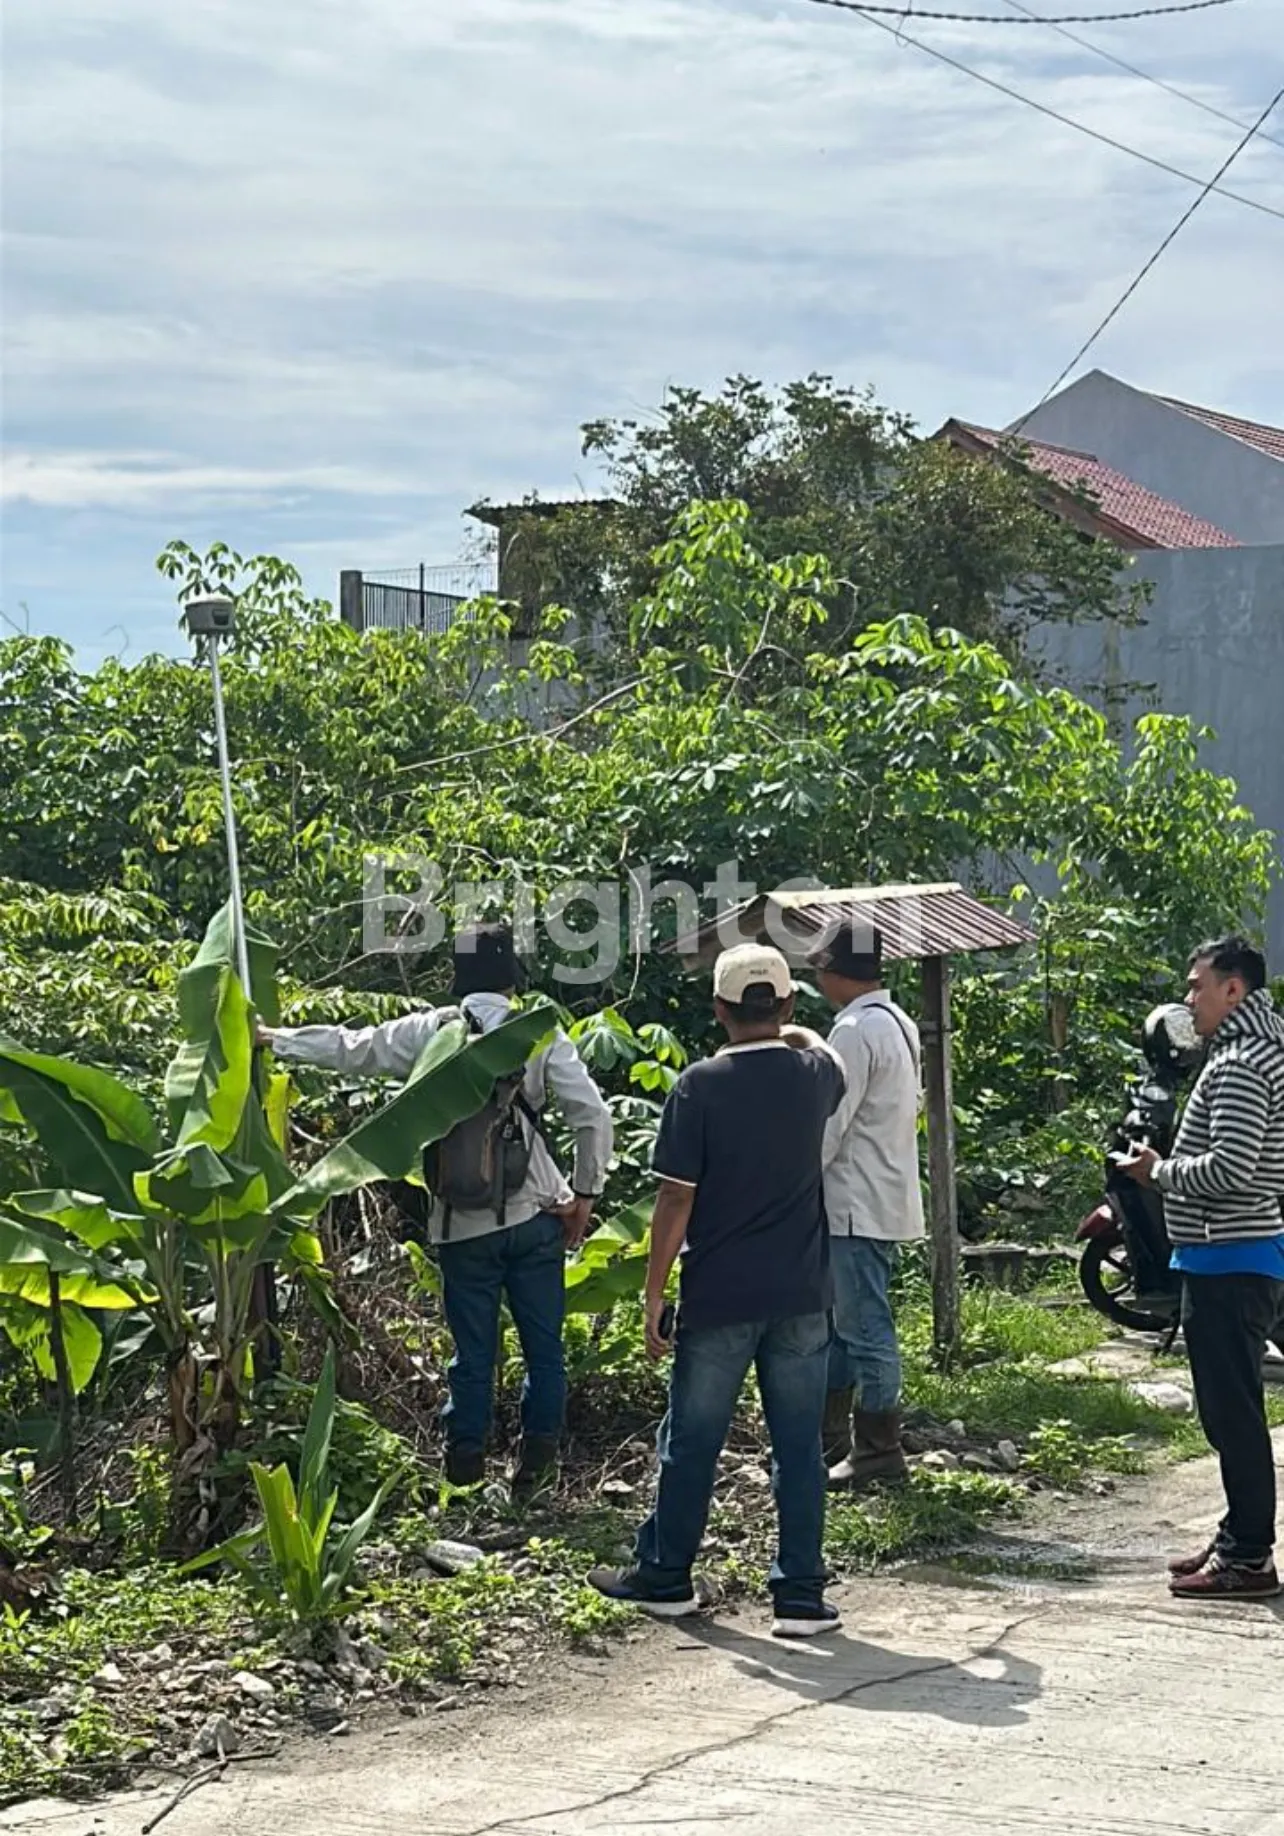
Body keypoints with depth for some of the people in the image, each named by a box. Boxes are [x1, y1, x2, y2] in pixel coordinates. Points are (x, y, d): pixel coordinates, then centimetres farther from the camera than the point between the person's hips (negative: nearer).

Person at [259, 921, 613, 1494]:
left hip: (464, 1224, 1)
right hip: (536, 1216, -1)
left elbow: (349, 1048, 13)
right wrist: (584, 1194, 3)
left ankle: (466, 1457, 18)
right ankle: (539, 1455, 13)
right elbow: (593, 1114, -8)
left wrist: (274, 1037, 28)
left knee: (473, 1348, 11)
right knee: (543, 1344, 10)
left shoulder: (428, 1031, 0)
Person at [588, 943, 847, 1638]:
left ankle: (664, 1576, 24)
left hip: (719, 1297, -3)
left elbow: (676, 1199, -11)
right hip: (801, 1295, 3)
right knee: (799, 1445, 7)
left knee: (691, 1442, 10)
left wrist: (654, 1292, -5)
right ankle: (801, 1592, 8)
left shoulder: (699, 1086, -12)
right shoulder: (817, 1074, -1)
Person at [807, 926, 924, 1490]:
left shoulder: (855, 1032, -18)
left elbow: (828, 1127, -20)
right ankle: (829, 1438, 25)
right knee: (840, 1324, 17)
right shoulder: (898, 1024, 13)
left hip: (857, 1206, -10)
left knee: (865, 1328, -2)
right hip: (887, 1198, 10)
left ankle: (878, 1453, 6)